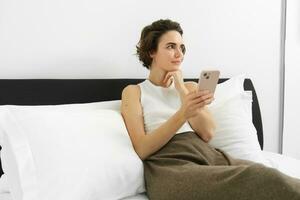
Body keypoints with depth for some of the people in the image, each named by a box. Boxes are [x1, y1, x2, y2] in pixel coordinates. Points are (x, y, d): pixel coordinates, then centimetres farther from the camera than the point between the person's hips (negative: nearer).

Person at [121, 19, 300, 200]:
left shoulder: (191, 87, 24)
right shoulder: (133, 92, 11)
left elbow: (207, 134, 6)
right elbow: (142, 149, -5)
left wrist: (181, 88, 4)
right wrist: (183, 114, -18)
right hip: (169, 165, -5)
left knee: (268, 177, -27)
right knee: (262, 179, -30)